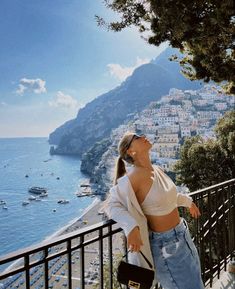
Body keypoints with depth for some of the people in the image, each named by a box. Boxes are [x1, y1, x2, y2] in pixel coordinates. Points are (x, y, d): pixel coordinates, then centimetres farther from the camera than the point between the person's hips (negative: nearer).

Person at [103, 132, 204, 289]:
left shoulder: (157, 169, 0)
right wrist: (132, 227, -37)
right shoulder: (133, 177, -24)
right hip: (166, 244, -8)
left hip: (183, 235, 8)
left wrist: (187, 201, 32)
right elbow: (111, 204, -22)